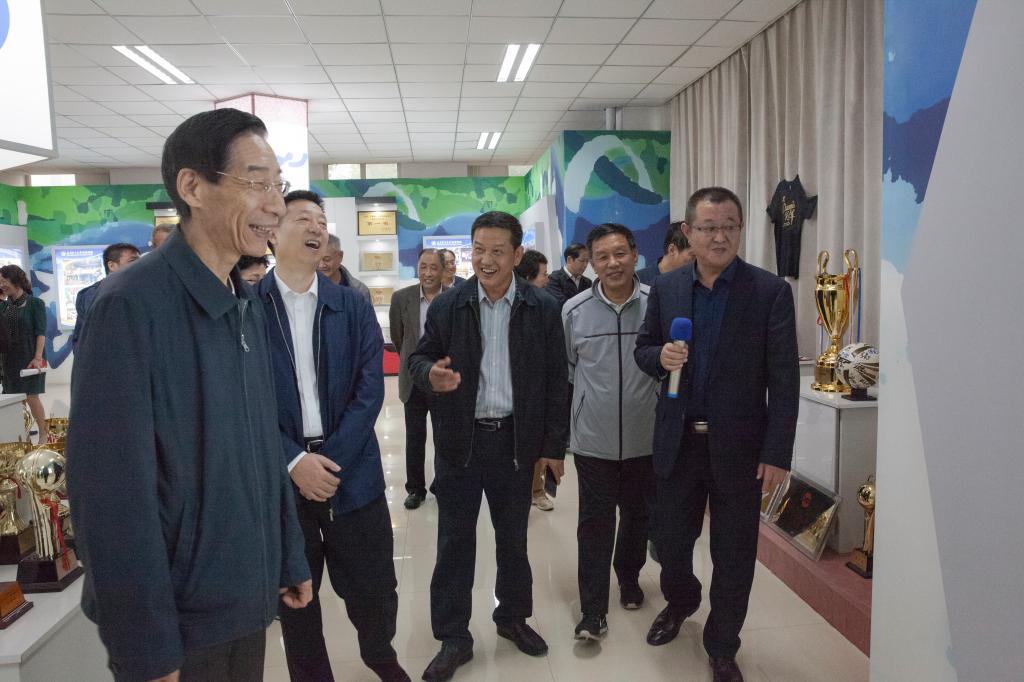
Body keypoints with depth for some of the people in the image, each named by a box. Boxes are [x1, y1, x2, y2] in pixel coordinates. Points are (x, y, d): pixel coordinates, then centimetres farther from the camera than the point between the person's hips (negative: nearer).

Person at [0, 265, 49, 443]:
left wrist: (38, 357, -16)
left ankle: (43, 434, 7)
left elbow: (40, 332, -9)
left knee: (31, 396, -3)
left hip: (29, 357, -5)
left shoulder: (35, 303, -4)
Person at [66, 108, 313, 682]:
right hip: (177, 616, -7)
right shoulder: (132, 306, -21)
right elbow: (112, 490, -21)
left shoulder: (250, 305, 4)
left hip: (249, 598, 7)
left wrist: (290, 560, 11)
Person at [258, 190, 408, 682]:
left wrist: (332, 458, -12)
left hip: (351, 467, 2)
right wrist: (294, 460, -15)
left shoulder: (353, 305, 4)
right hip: (280, 473, -1)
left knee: (373, 583, 12)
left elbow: (371, 387, -3)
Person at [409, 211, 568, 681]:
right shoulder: (446, 306, -2)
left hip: (515, 440, 0)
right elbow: (418, 358, 5)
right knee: (454, 542, 7)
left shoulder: (544, 310, -3)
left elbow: (555, 381, 0)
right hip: (459, 441, 0)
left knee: (513, 536, 16)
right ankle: (452, 638, 23)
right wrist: (430, 373, -20)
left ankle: (513, 617, 38)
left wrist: (554, 445, 0)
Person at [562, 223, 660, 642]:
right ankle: (593, 608, 15)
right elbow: (566, 370, 5)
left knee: (637, 514, 19)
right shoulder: (574, 310, -4)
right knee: (595, 522, 4)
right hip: (593, 439, -1)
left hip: (645, 437, 1)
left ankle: (629, 577, 43)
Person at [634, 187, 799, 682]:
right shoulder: (665, 288, 2)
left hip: (738, 447, -2)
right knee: (669, 540, 16)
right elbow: (643, 350, 11)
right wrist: (660, 356, -13)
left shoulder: (770, 291, -8)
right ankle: (679, 602, 49)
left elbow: (784, 380, -9)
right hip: (677, 442, 3)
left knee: (733, 557, 11)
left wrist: (778, 453, -12)